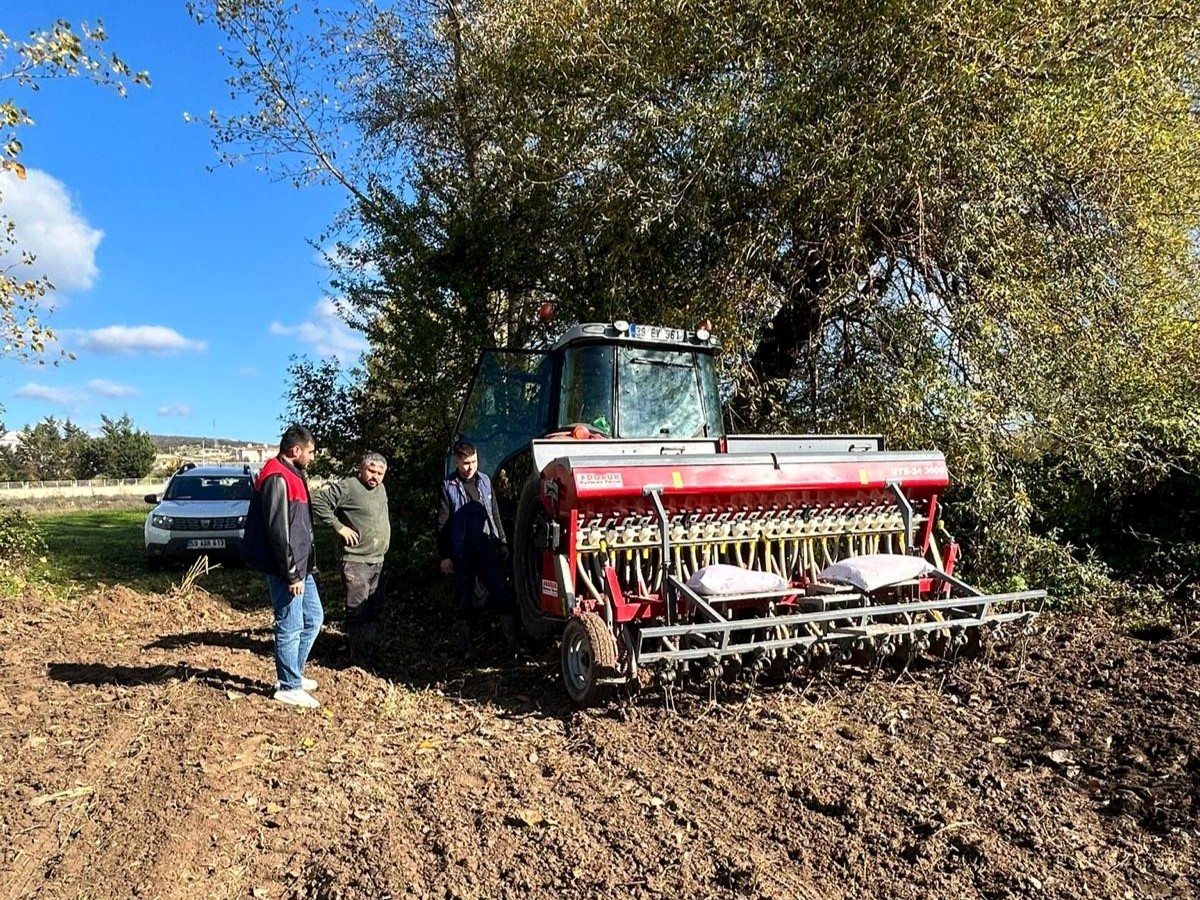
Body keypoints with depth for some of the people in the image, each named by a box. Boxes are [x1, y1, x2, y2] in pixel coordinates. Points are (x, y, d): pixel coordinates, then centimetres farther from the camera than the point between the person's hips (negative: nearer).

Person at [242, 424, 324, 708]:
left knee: (313, 618, 18)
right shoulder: (277, 479, -19)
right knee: (290, 627, 0)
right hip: (287, 570, -10)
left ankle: (293, 673, 30)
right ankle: (289, 687, 13)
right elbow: (278, 532, -23)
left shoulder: (292, 475, 13)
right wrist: (291, 573, -20)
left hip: (300, 567, 10)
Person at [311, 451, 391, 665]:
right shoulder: (347, 487, -13)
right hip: (356, 561, -8)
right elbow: (318, 502, -19)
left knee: (373, 610, 15)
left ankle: (372, 654, 25)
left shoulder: (381, 489, 14)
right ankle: (359, 659, 4)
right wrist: (338, 526, -19)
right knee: (358, 611, -5)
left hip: (377, 561, 8)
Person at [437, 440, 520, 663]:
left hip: (488, 550, 3)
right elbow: (442, 524, -3)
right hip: (461, 554, -2)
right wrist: (445, 556, -7)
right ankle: (469, 649, 17)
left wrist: (502, 542, 12)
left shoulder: (484, 481, 8)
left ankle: (512, 644, 6)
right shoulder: (448, 486, -2)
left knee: (503, 595, -2)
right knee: (464, 603, 6)